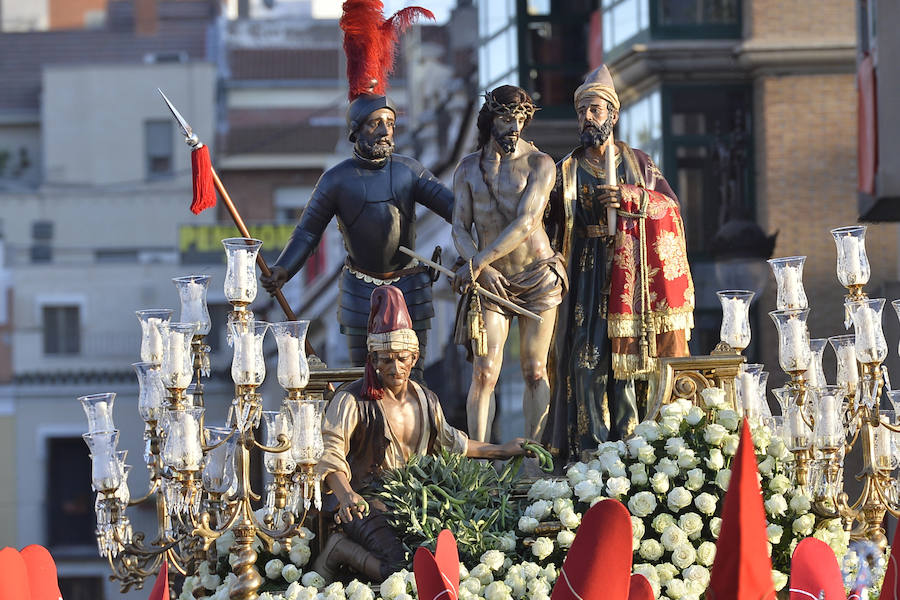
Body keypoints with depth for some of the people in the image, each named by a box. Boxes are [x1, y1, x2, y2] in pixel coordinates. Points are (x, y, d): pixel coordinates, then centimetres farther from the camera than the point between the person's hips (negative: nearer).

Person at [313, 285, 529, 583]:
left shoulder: (425, 400, 12)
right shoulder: (353, 400, -9)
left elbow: (448, 441, 31)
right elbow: (330, 449, -22)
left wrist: (500, 451, 35)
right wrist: (345, 494, -40)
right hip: (366, 502, -8)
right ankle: (341, 549, -2)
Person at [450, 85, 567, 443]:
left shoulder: (538, 164, -4)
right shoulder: (468, 169, 6)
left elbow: (526, 223, -15)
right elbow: (460, 229, 4)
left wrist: (477, 263, -18)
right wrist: (483, 270, -15)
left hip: (538, 278, -1)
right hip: (491, 280, 1)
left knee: (534, 372, 3)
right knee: (484, 372, -10)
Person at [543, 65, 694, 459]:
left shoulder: (637, 162, 11)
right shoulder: (567, 171, 12)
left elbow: (669, 203, 0)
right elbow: (550, 226, 12)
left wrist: (629, 196, -15)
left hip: (629, 274, 0)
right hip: (586, 274, 0)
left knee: (625, 353, -6)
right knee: (586, 356, -10)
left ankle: (626, 440, -3)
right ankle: (589, 449, -11)